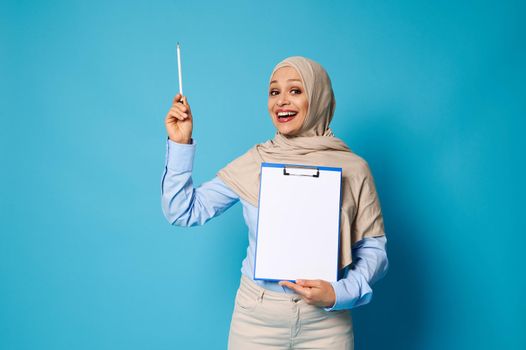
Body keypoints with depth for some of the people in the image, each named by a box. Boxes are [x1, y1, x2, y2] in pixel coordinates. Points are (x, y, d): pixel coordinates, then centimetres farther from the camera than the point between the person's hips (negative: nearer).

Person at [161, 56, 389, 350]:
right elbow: (183, 212, 0)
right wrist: (180, 143, -7)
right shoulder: (252, 163, -1)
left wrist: (339, 293, -16)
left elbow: (374, 249, -1)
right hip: (256, 315, 1)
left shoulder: (353, 167, -4)